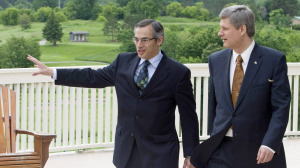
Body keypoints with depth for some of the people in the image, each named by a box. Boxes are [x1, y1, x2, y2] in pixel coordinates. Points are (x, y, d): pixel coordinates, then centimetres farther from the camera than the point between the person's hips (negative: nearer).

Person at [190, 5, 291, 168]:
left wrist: (269, 144, -18)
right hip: (221, 150, 3)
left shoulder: (275, 60, -6)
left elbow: (281, 107, -8)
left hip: (259, 150, -3)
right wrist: (212, 140, 14)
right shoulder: (216, 60, 8)